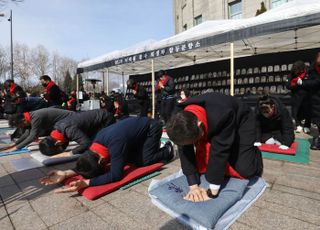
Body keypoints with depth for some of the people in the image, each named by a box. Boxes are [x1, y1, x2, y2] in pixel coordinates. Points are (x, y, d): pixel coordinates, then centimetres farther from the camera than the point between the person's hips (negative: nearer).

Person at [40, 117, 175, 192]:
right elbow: (92, 162, -6)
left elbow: (116, 175, -40)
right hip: (139, 125, 7)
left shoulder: (116, 143, -40)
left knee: (143, 161, -13)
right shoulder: (99, 139, -14)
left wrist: (86, 183, -45)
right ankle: (154, 146, 27)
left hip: (152, 127, -7)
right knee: (129, 159, 3)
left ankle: (167, 151, 13)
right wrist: (66, 173, -18)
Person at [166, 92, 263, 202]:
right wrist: (193, 186, -31)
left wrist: (213, 191, -37)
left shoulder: (222, 117, -45)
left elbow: (220, 150, -41)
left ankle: (254, 152, 19)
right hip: (211, 129, 4)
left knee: (247, 170, -15)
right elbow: (185, 152, -26)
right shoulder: (181, 121, -30)